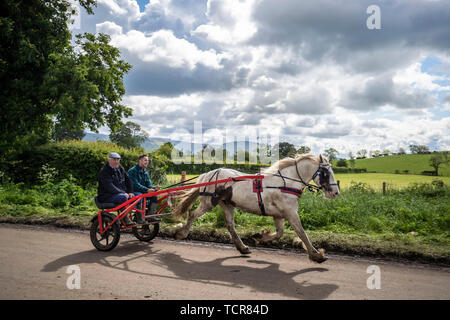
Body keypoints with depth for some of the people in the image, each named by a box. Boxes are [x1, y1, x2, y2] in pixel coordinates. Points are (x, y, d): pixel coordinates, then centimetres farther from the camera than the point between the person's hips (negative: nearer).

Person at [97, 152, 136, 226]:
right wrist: (123, 193, -25)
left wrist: (130, 192, -1)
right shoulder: (104, 171, -11)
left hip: (121, 193, 8)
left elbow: (128, 180, 15)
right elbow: (109, 187, -22)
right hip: (107, 197, -8)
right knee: (123, 197, -35)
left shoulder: (120, 169, 14)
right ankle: (126, 220, -31)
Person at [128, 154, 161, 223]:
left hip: (142, 192, 7)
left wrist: (154, 188, -17)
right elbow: (135, 184, -21)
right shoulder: (132, 171, -11)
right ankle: (139, 218, -31)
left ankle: (151, 215, -13)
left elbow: (149, 184, 7)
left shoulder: (146, 173, 13)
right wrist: (147, 190, -31)